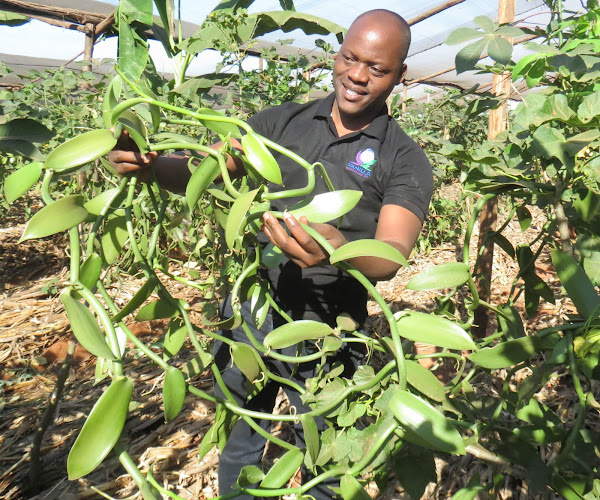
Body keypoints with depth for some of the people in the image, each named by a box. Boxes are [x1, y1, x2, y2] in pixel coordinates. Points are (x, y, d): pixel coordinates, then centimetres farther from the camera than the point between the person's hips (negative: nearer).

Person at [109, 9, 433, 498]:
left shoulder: (406, 161, -5)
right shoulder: (283, 121, 4)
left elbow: (390, 256, -19)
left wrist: (337, 250, -40)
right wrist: (148, 161, -22)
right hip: (248, 311, 3)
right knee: (238, 450, 22)